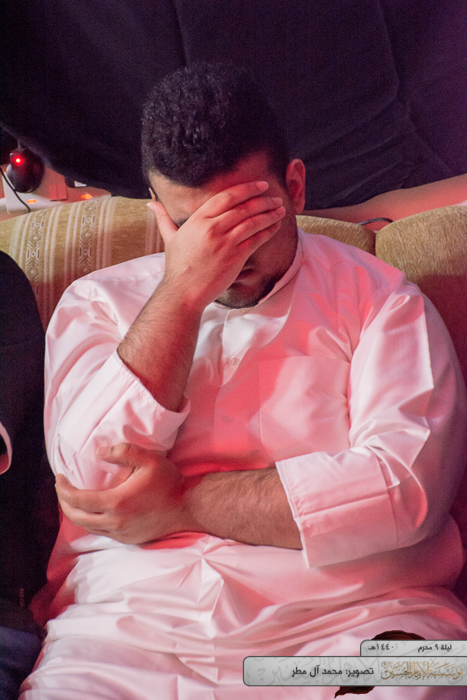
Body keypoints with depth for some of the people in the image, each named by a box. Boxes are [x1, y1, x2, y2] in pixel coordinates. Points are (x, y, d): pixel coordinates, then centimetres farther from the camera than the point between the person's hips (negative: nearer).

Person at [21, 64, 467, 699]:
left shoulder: (378, 297, 6)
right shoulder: (98, 304, 13)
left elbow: (408, 486, -8)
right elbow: (96, 475, -2)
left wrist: (181, 504, -6)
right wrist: (182, 291, -7)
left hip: (350, 621, -1)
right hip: (126, 632, 2)